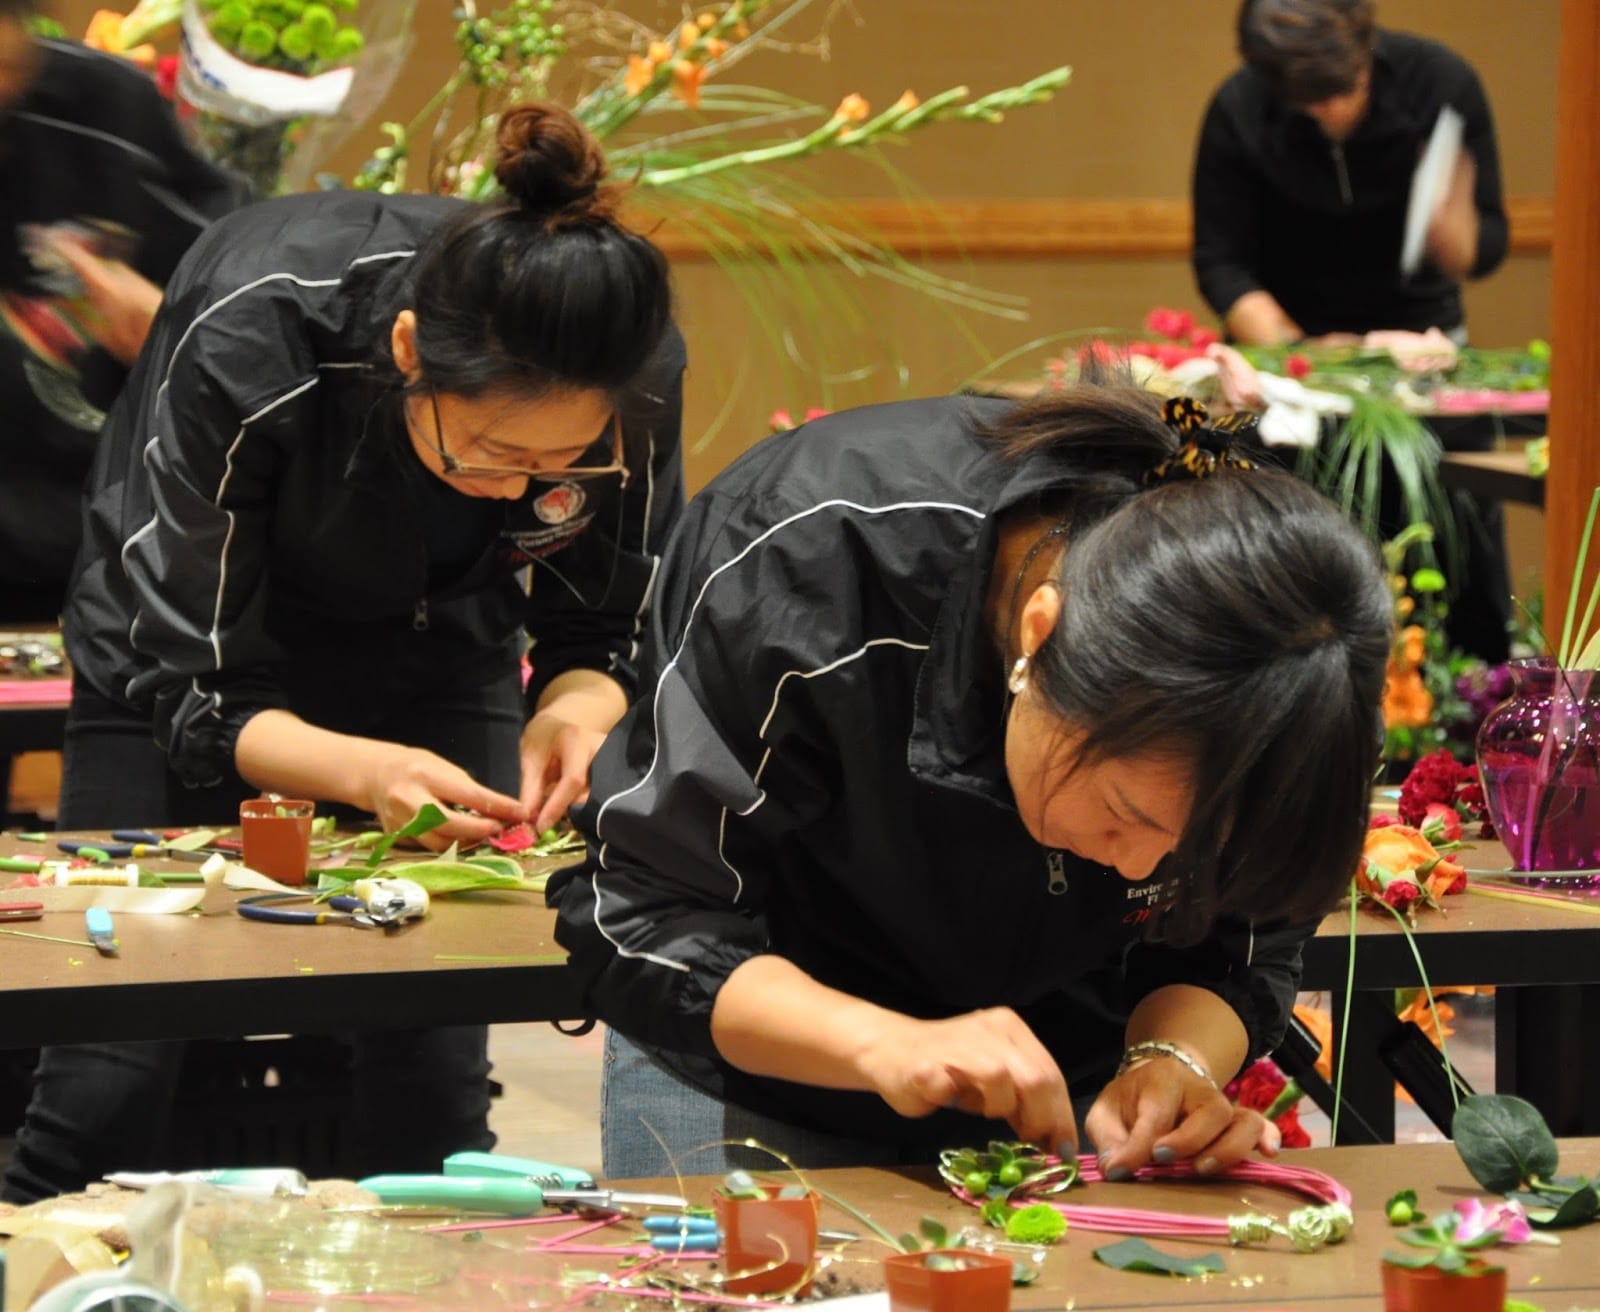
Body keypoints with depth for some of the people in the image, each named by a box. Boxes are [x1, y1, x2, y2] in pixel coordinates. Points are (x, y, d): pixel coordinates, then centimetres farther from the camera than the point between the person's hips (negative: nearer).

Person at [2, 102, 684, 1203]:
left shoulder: (637, 368, -28)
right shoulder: (246, 336, -37)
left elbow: (605, 635, -11)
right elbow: (181, 689, -30)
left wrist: (576, 709, -34)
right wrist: (359, 771, -47)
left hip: (434, 654, 2)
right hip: (194, 646, -2)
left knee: (432, 1092, -9)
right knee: (109, 1089, -11)